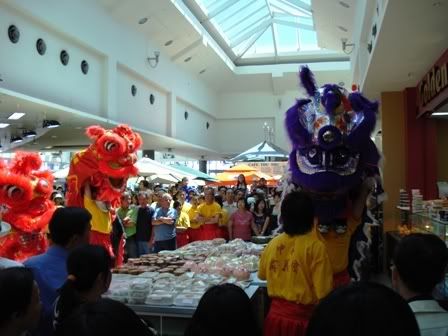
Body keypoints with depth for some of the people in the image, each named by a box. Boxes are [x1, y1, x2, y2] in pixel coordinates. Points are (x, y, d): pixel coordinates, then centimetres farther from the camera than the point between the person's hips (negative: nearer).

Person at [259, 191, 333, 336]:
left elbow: (262, 274, 14)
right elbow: (323, 292, -17)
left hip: (275, 314, 4)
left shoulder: (272, 244, -3)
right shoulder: (316, 247, -17)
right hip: (303, 318, -4)